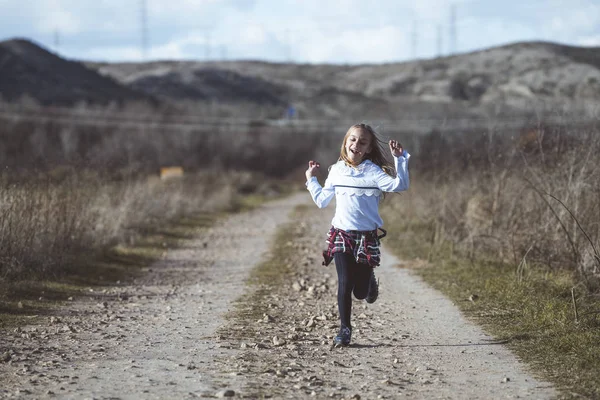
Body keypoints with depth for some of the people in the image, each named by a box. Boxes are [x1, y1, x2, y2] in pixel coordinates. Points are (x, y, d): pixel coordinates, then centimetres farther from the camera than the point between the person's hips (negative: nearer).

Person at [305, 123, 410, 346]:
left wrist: (400, 159, -25)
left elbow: (399, 185, -20)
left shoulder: (373, 171, -5)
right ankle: (344, 329, 3)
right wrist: (311, 179, 20)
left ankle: (369, 280, 40)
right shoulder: (337, 171, 7)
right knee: (344, 284, -8)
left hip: (367, 237, -2)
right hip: (341, 235, 2)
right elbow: (321, 200, 19)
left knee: (360, 292, 3)